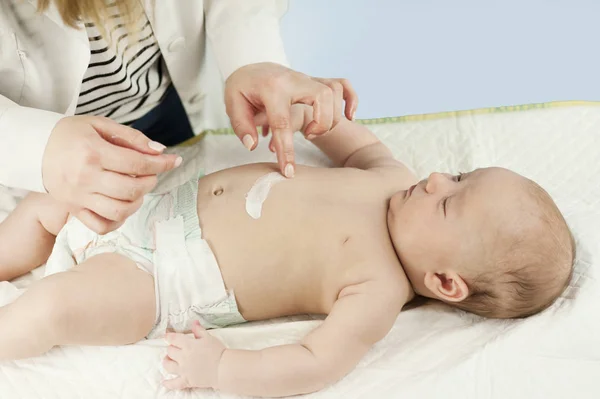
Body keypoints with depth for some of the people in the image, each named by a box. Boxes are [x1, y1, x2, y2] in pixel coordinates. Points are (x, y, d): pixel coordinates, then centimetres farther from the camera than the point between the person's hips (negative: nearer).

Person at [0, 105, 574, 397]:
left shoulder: (379, 290, -23)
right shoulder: (396, 183, -1)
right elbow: (358, 147, 19)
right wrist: (306, 110, 9)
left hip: (157, 283, -8)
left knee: (53, 306, -25)